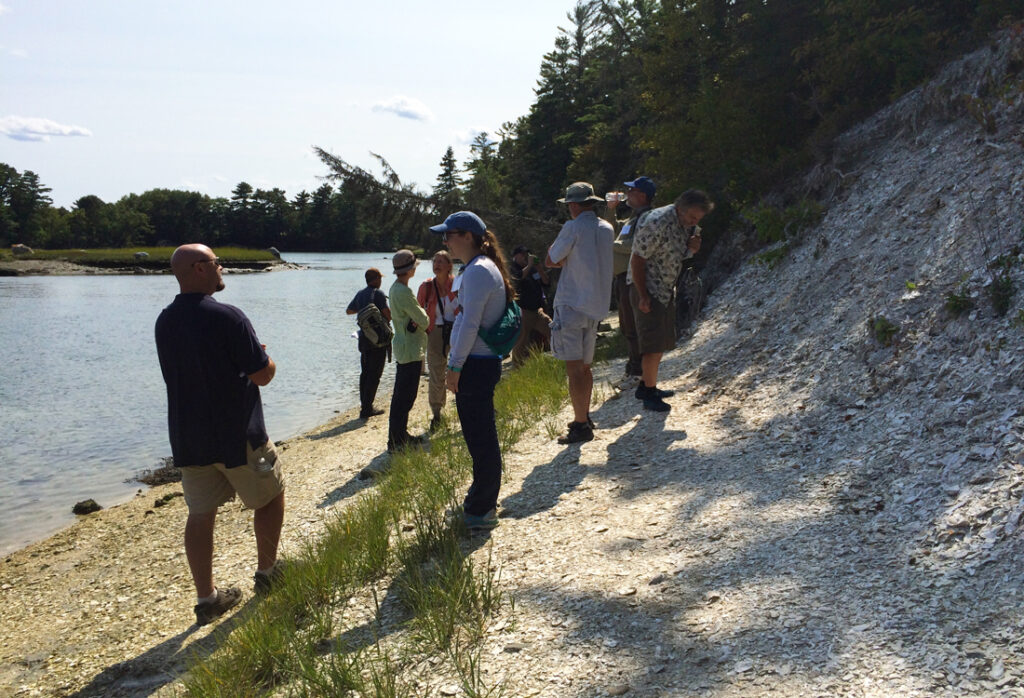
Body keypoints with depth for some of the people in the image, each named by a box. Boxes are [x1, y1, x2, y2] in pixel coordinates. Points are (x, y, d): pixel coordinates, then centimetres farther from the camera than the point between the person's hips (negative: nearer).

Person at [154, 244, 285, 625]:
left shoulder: (164, 322, 4)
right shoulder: (228, 318, -19)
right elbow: (262, 375, -16)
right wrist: (264, 357, 7)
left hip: (187, 438, 6)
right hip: (237, 437, -6)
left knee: (200, 514, 10)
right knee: (270, 497, 15)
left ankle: (206, 597, 15)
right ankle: (266, 573, 25)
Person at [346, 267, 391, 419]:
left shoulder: (360, 294, 10)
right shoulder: (378, 293, -12)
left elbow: (349, 311, 25)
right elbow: (388, 315, -19)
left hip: (364, 338, 7)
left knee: (365, 373, 15)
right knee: (374, 375, -3)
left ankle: (365, 405, 20)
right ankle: (366, 409, -4)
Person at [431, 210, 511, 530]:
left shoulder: (478, 271, -17)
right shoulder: (478, 268, 16)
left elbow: (470, 324, -21)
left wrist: (455, 366, -17)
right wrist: (457, 362, 21)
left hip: (475, 364, -11)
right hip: (479, 362, 11)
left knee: (480, 437, -2)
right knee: (479, 435, 18)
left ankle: (481, 510, 7)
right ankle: (481, 500, 31)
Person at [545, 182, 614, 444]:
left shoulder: (573, 227, -11)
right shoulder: (607, 229, 11)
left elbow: (550, 261, -3)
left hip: (571, 305, -8)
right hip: (596, 306, 8)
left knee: (574, 367, -6)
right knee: (585, 366, 18)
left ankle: (581, 426, -6)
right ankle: (584, 418, 29)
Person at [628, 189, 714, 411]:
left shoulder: (686, 224, 3)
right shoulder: (657, 223, -23)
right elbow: (637, 260, -20)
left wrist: (692, 247, -7)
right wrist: (643, 297, -20)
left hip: (666, 289, 9)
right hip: (647, 288, -9)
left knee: (663, 342, 15)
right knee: (653, 345, -7)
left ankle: (646, 386, 29)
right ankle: (649, 394, 5)